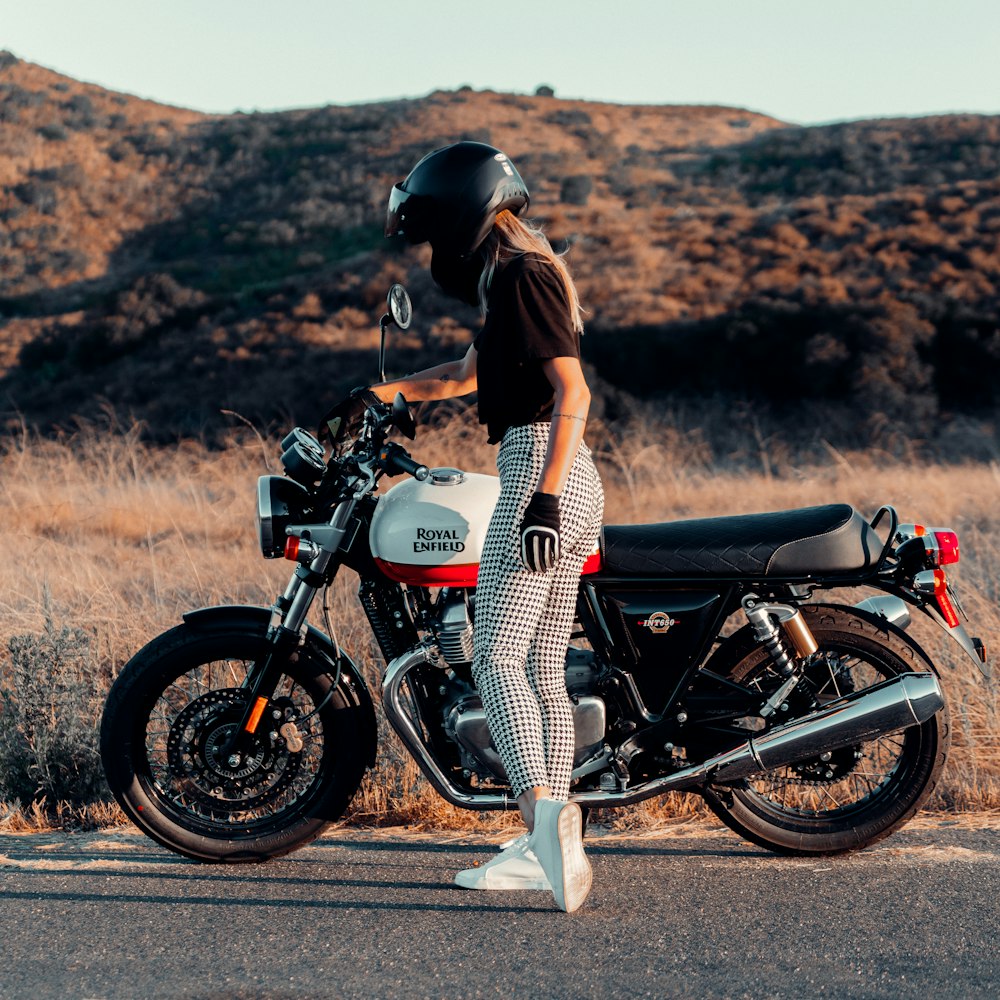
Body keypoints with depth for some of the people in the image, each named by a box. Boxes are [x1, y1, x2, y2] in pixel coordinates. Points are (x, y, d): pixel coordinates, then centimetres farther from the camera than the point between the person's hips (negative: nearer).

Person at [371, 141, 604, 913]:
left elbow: (573, 391, -19)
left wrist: (544, 497, -25)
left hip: (540, 473, -10)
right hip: (571, 484, 10)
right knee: (545, 667, 9)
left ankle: (546, 810, -25)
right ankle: (549, 847, 12)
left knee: (498, 658, -13)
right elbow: (468, 373, 35)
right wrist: (375, 396, 35)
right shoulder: (516, 277, 20)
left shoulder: (522, 276, -9)